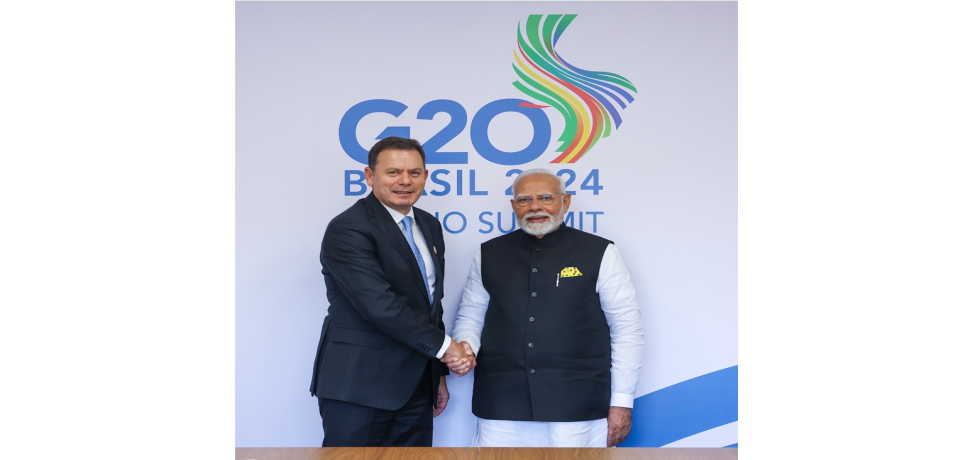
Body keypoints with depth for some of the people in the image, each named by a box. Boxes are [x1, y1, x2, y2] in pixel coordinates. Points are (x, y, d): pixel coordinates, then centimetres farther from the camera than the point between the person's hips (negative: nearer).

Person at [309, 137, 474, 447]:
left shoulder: (429, 225, 13)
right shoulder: (347, 229, -13)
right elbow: (380, 305, -22)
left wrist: (438, 373, 18)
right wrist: (443, 346, -14)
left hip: (415, 385, 7)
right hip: (359, 387, -7)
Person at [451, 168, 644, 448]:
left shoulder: (598, 253, -1)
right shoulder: (489, 255, 8)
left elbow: (627, 329, 0)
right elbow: (470, 316, 16)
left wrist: (622, 403, -2)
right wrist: (464, 348, -6)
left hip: (577, 412, -2)